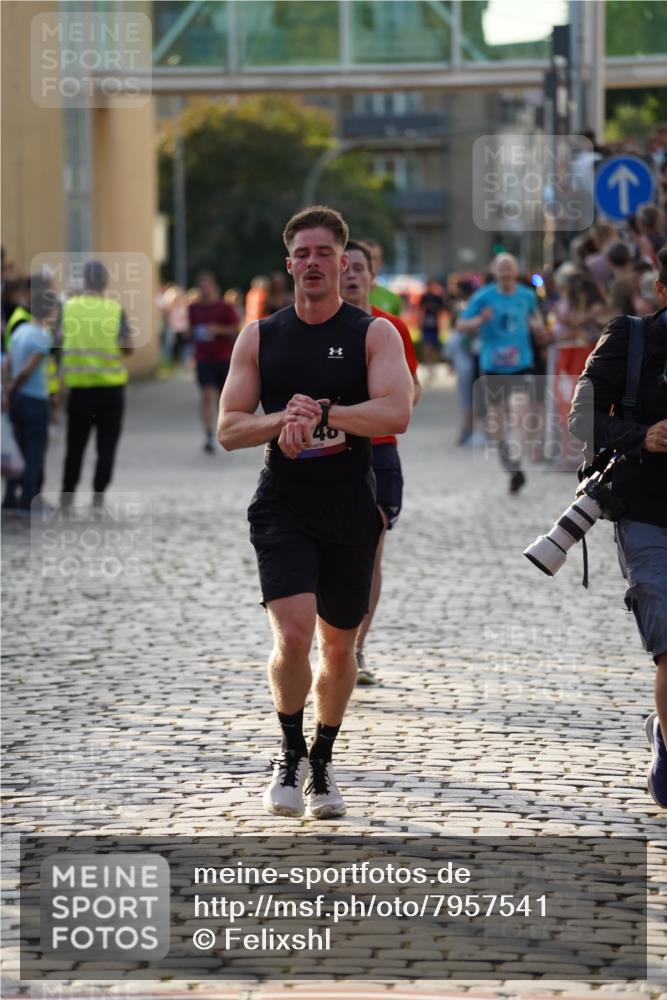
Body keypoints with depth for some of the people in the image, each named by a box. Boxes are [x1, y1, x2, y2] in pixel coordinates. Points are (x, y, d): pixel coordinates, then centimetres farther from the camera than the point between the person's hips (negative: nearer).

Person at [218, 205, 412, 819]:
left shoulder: (374, 333, -1)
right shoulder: (260, 338, 5)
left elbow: (396, 413, -16)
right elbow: (229, 429, 2)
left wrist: (323, 412, -26)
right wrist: (284, 420, -17)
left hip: (351, 513, 1)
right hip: (283, 508, 0)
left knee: (339, 645, 12)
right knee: (293, 636, -18)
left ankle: (323, 764, 33)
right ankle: (291, 756, 5)